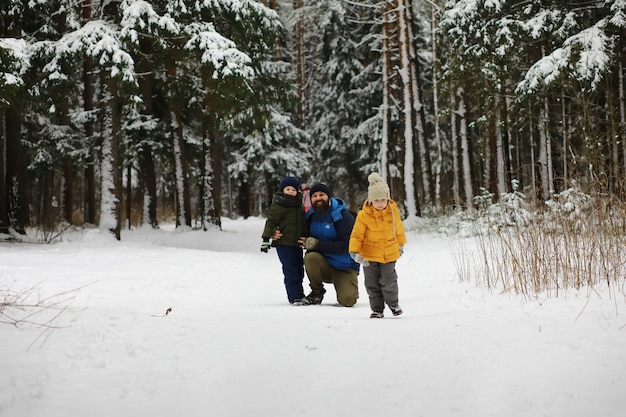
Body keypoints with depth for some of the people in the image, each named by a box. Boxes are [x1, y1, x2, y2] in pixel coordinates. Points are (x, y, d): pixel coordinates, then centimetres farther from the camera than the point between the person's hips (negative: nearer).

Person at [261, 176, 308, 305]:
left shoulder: (300, 205, 16)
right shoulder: (278, 205, -6)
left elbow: (304, 223, 26)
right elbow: (271, 221, -9)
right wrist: (266, 239, -15)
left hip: (297, 243, 7)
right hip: (283, 243, -7)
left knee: (299, 269, 10)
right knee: (291, 270, -9)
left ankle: (299, 295, 22)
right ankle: (295, 298, -7)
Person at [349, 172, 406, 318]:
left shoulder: (393, 211, -8)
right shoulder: (364, 215, -15)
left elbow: (398, 229, 10)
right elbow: (356, 235, -10)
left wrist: (401, 244, 22)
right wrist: (354, 252, -20)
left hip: (389, 254, 1)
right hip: (370, 255, 0)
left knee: (388, 282, 0)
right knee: (372, 284, 6)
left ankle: (393, 304, 26)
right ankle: (377, 309, 20)